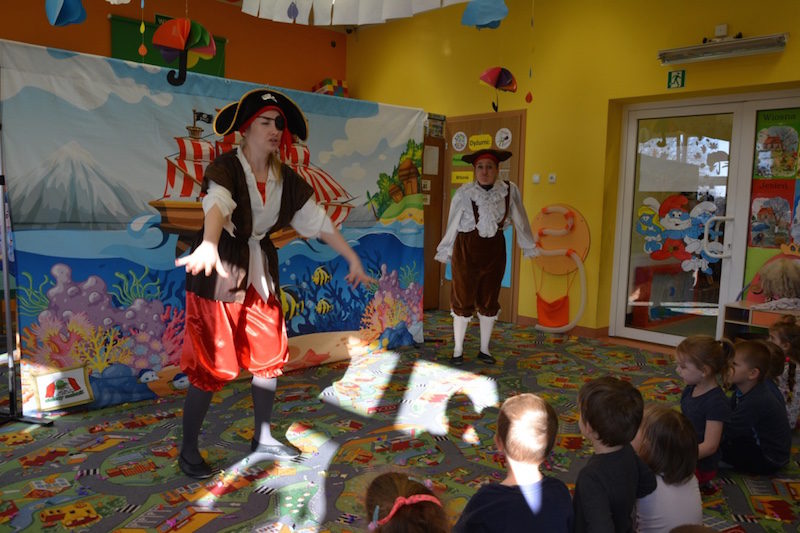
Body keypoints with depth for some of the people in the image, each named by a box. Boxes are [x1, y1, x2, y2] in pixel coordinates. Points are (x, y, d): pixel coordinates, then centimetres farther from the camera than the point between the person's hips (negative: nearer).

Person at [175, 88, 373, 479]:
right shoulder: (225, 168, -16)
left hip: (261, 273, 7)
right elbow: (217, 207, -37)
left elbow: (319, 222, 6)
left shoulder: (287, 180, 2)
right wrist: (208, 246, -56)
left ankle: (262, 438, 31)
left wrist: (353, 258, 5)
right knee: (210, 365, -1)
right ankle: (188, 450, 19)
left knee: (269, 355, 12)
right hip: (220, 272, -6)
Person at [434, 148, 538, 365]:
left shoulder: (510, 191, -7)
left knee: (489, 302, 13)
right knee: (463, 301, 5)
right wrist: (445, 251, 6)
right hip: (467, 250, -2)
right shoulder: (463, 193, -13)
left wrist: (528, 246, 12)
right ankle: (457, 350, 21)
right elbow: (452, 225, -3)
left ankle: (484, 350, 28)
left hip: (494, 250, 3)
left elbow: (520, 220, 4)